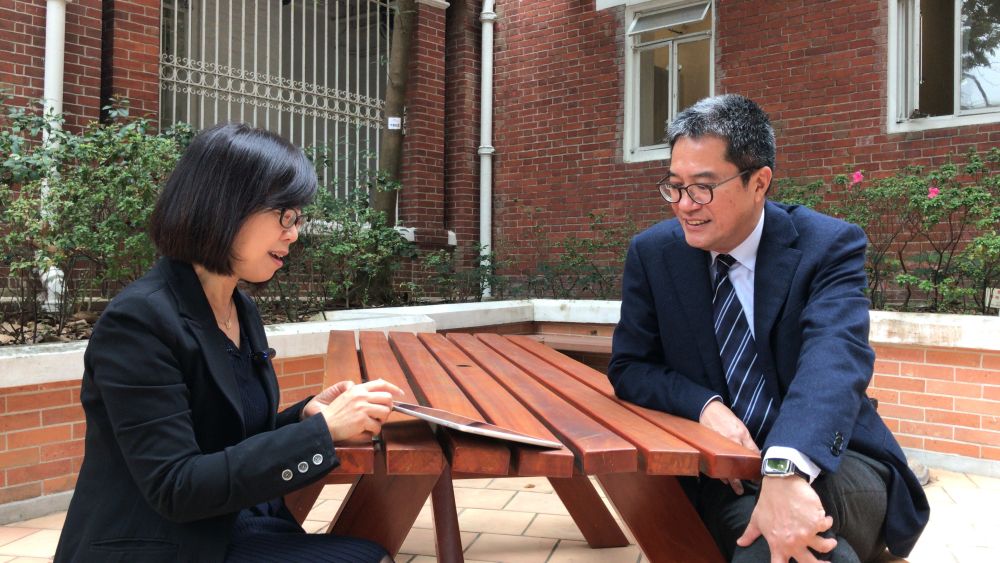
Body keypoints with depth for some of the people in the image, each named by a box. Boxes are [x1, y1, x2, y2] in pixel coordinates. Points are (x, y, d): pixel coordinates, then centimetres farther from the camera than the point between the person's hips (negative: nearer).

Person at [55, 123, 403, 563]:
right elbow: (175, 488, -22)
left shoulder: (241, 310, 7)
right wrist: (321, 430, -23)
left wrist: (305, 417, -5)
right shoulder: (139, 319, -19)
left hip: (234, 527, 8)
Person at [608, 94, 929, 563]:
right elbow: (629, 366, 4)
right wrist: (705, 404, -17)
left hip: (830, 460, -2)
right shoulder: (652, 253, 0)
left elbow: (835, 358, -26)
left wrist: (787, 471, -45)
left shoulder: (829, 246, -9)